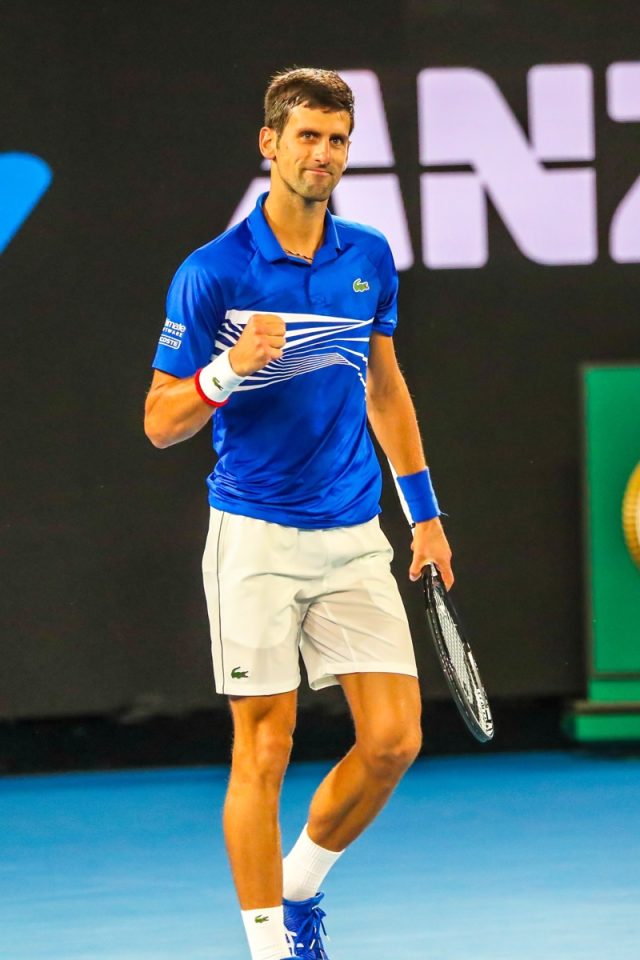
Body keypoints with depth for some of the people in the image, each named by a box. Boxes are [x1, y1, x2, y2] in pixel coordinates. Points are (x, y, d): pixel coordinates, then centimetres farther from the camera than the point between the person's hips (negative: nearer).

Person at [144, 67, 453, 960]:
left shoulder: (370, 259, 7)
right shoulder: (212, 272, -8)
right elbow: (159, 423, -5)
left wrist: (425, 511, 20)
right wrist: (230, 369, -24)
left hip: (355, 539, 5)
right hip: (257, 540, -4)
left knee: (393, 739, -1)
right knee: (264, 750, -3)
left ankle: (299, 887, 22)